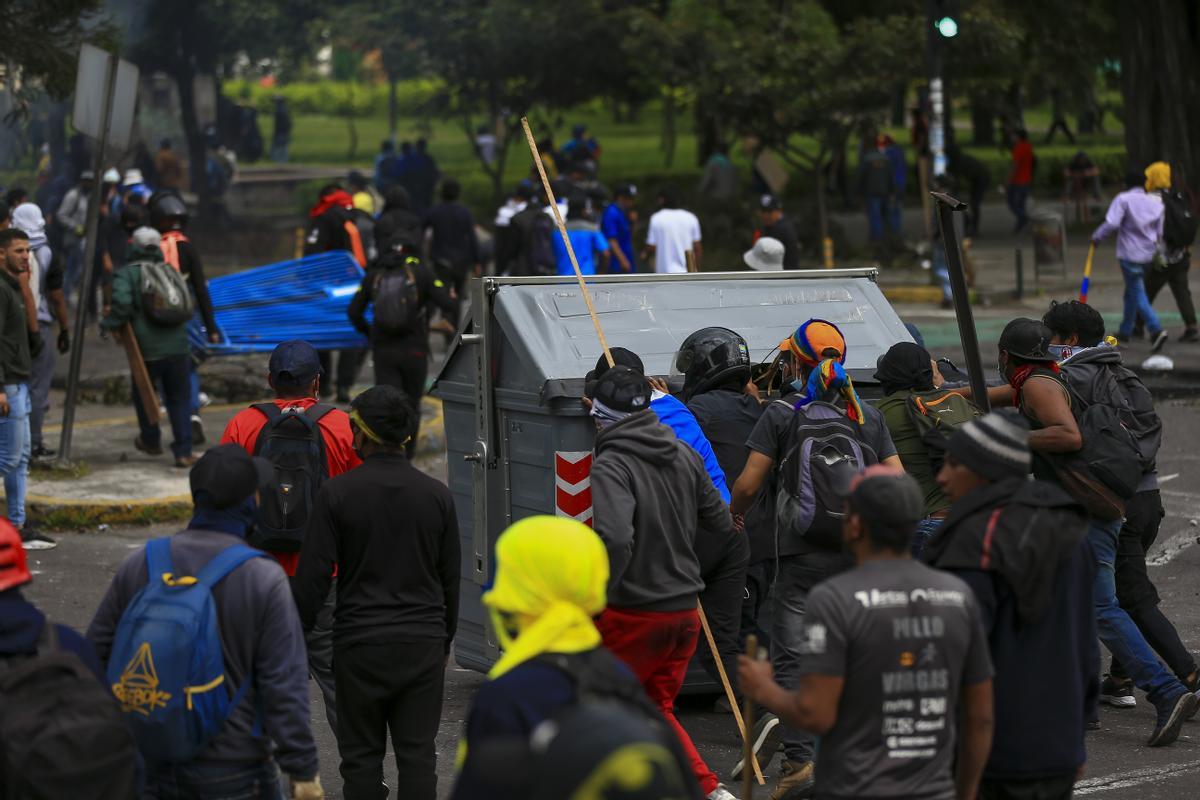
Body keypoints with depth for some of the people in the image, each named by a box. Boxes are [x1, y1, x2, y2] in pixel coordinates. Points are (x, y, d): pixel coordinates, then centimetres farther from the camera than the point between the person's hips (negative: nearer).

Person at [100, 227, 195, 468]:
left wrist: (111, 324, -5)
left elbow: (122, 303, -21)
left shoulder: (126, 274, -4)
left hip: (147, 349, -3)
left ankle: (151, 441, 36)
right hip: (177, 347, 3)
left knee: (143, 394, 21)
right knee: (179, 398, 9)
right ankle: (183, 452, 4)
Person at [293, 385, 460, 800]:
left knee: (362, 755, 6)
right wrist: (445, 640, 22)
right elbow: (450, 578, 10)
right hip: (424, 643, 2)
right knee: (418, 753, 5)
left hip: (360, 643, -2)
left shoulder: (337, 493, -8)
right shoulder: (436, 494, 2)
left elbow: (313, 576, -8)